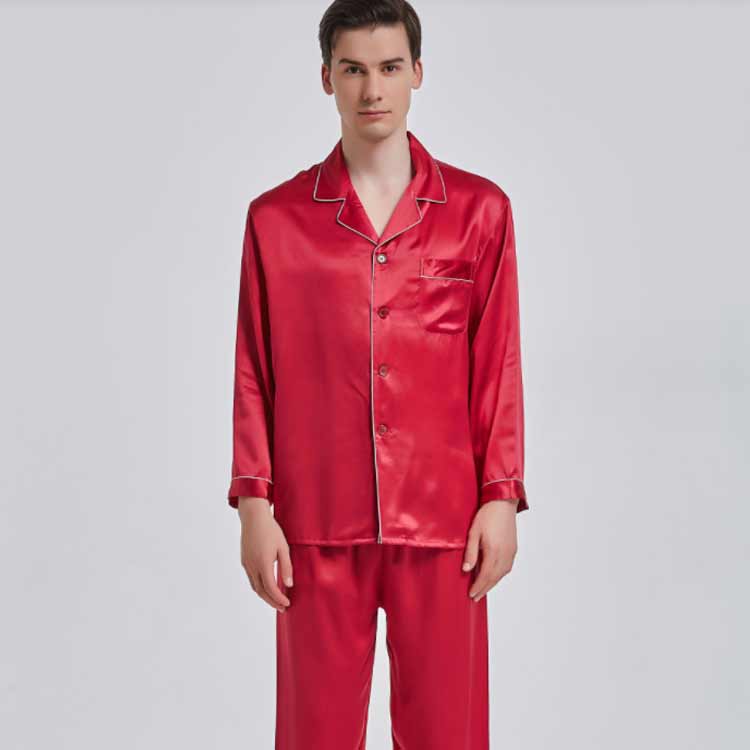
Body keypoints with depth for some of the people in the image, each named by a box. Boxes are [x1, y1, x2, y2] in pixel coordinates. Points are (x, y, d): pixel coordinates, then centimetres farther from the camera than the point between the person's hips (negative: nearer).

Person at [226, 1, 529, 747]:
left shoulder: (480, 210, 3)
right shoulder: (275, 218, 3)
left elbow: (499, 365, 3)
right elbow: (254, 374, 4)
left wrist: (501, 498, -2)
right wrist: (253, 507, -1)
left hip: (443, 519, 0)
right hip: (317, 522, 0)